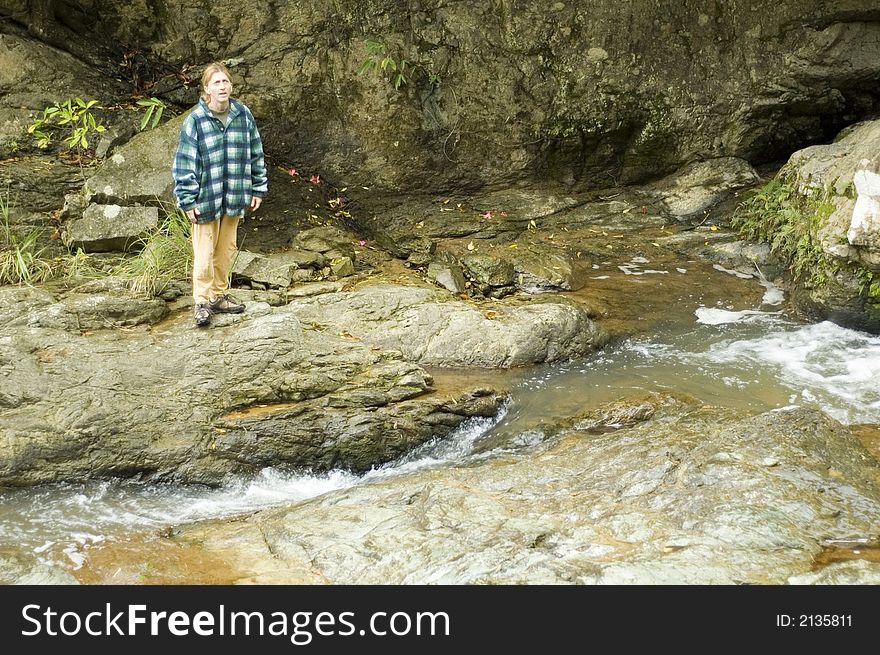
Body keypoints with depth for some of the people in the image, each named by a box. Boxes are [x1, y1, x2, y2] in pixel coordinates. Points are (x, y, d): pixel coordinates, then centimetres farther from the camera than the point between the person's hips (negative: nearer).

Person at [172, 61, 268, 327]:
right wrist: (188, 201, -10)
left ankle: (219, 295, 31)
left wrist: (258, 189, 9)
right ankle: (201, 302, 16)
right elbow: (184, 163, -9)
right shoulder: (195, 120, -12)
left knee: (227, 249, 16)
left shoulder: (243, 115, 0)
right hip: (206, 199, -4)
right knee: (204, 253, 1)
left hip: (234, 197, 4)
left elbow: (256, 154, 9)